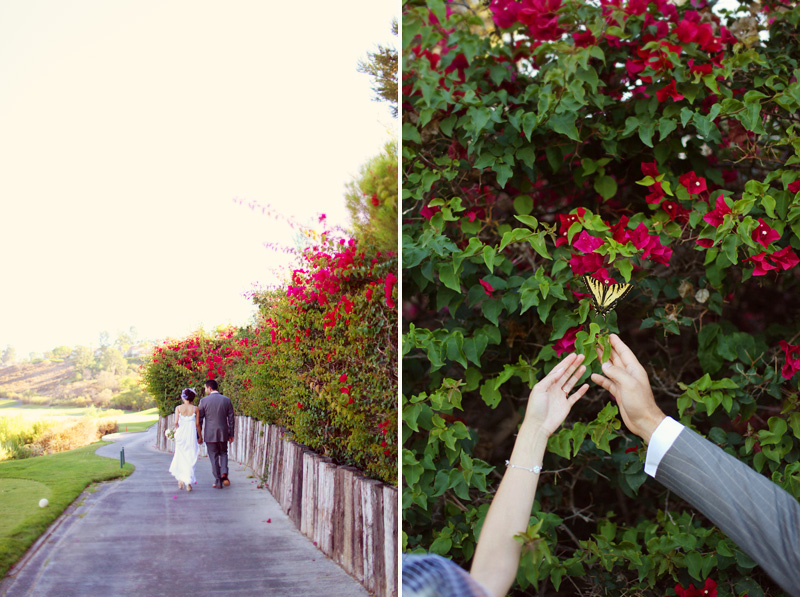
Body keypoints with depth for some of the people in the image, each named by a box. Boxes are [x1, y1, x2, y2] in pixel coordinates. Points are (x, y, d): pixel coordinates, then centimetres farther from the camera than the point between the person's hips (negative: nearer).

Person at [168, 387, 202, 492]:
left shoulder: (178, 408, -3)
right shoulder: (195, 409, -2)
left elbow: (176, 422, -8)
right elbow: (197, 424, -1)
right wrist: (200, 436, 9)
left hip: (181, 434, 1)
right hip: (191, 435, 0)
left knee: (180, 457, 16)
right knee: (190, 458, 4)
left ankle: (180, 480, 17)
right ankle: (188, 482, -1)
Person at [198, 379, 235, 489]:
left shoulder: (204, 401, -6)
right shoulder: (226, 400, 1)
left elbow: (199, 419, -2)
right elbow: (231, 419, 4)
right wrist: (231, 434, 13)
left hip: (210, 434, -2)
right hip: (223, 433, 2)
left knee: (214, 458, 7)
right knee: (223, 453, 20)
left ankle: (218, 482, 10)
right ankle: (224, 474, -2)